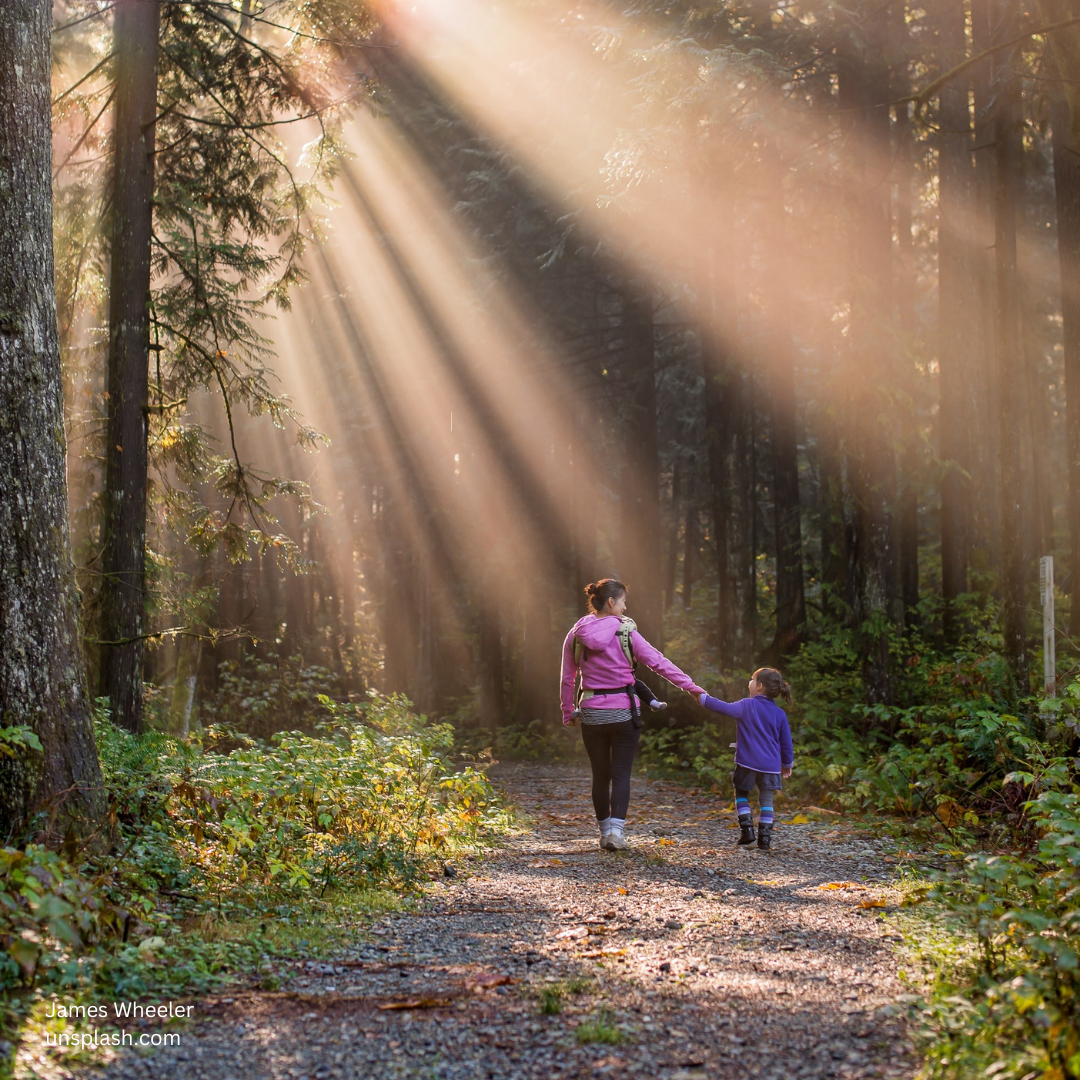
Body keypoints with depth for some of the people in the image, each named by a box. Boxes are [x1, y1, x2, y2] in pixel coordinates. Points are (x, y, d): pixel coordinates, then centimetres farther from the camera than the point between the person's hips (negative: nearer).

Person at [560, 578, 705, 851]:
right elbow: (658, 662, -9)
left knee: (600, 775, 14)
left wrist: (568, 713, 17)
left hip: (591, 713, 3)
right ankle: (616, 830, -12)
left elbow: (567, 679, 7)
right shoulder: (625, 632, -8)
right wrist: (692, 687, -5)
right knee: (621, 774, 2)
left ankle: (605, 831, 19)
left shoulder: (576, 635, 1)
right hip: (623, 713, -3)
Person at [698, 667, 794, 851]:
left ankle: (747, 829, 3)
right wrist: (787, 764, 21)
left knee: (741, 794, 16)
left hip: (747, 762, -3)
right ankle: (764, 837, 2)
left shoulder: (747, 706, -6)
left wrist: (703, 698, -1)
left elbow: (725, 708, -12)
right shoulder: (779, 714, 5)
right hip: (771, 765, 3)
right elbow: (786, 742, 9)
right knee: (766, 800, 9)